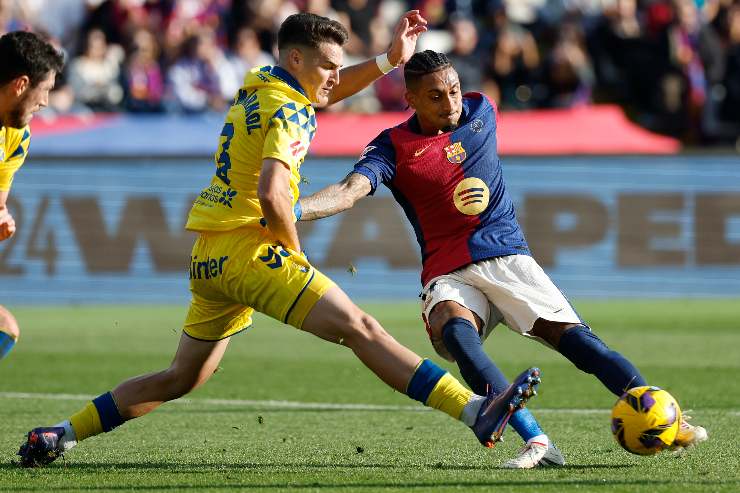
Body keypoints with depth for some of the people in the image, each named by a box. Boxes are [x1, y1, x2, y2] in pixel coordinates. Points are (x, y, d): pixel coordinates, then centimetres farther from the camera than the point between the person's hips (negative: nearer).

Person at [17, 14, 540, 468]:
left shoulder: (256, 88, 16)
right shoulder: (287, 112, -12)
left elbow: (324, 91, 35)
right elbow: (270, 193, -26)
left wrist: (389, 59, 25)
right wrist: (295, 252, -11)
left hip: (208, 260, 9)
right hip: (249, 249, -9)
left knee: (182, 379, 17)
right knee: (361, 329, -16)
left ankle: (60, 435, 17)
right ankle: (475, 412, -24)